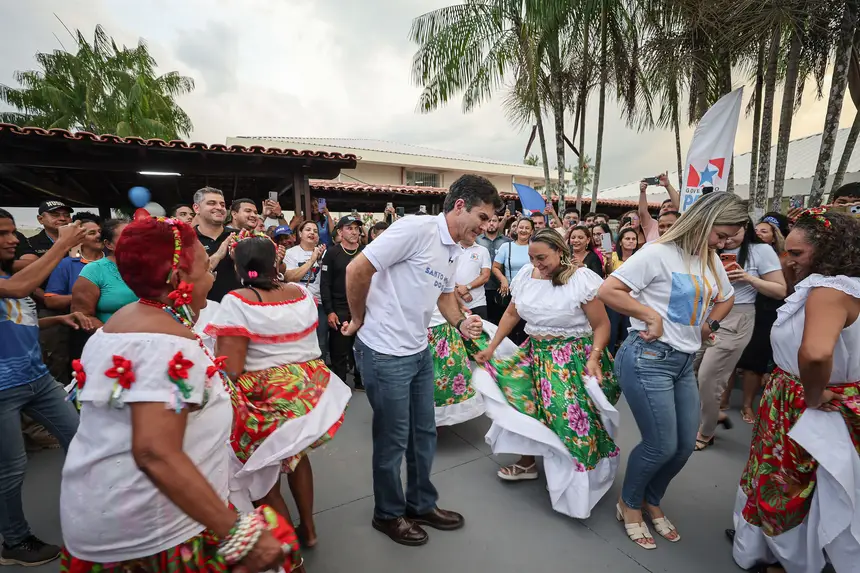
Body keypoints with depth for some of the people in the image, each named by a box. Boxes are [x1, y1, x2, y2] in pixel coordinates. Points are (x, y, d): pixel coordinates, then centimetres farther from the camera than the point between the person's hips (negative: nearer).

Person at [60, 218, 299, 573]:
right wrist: (239, 534, -29)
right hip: (154, 530, -10)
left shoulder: (123, 320, 6)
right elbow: (155, 454, -31)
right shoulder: (169, 343, -24)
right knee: (268, 544, -2)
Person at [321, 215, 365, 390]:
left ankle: (361, 381, 26)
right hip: (340, 310, -3)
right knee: (339, 351, 3)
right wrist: (329, 311, -12)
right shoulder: (332, 254, -1)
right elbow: (325, 284, -4)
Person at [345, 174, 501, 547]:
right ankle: (388, 513, 35)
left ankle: (422, 504, 42)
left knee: (425, 432, 19)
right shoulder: (416, 229, -21)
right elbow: (358, 269, -21)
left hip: (419, 351, 9)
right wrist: (359, 320, -7)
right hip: (384, 352, -8)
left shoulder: (453, 251, 7)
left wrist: (460, 323, 0)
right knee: (393, 438, 9)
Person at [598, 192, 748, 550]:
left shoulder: (711, 260, 12)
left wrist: (708, 325, 14)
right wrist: (651, 315, -19)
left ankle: (652, 502, 38)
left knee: (685, 445, 13)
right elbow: (607, 291, -18)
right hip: (648, 359, -8)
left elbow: (725, 298, 29)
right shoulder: (658, 253, -14)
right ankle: (629, 504, 27)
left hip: (684, 361, 8)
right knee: (662, 446, -1)